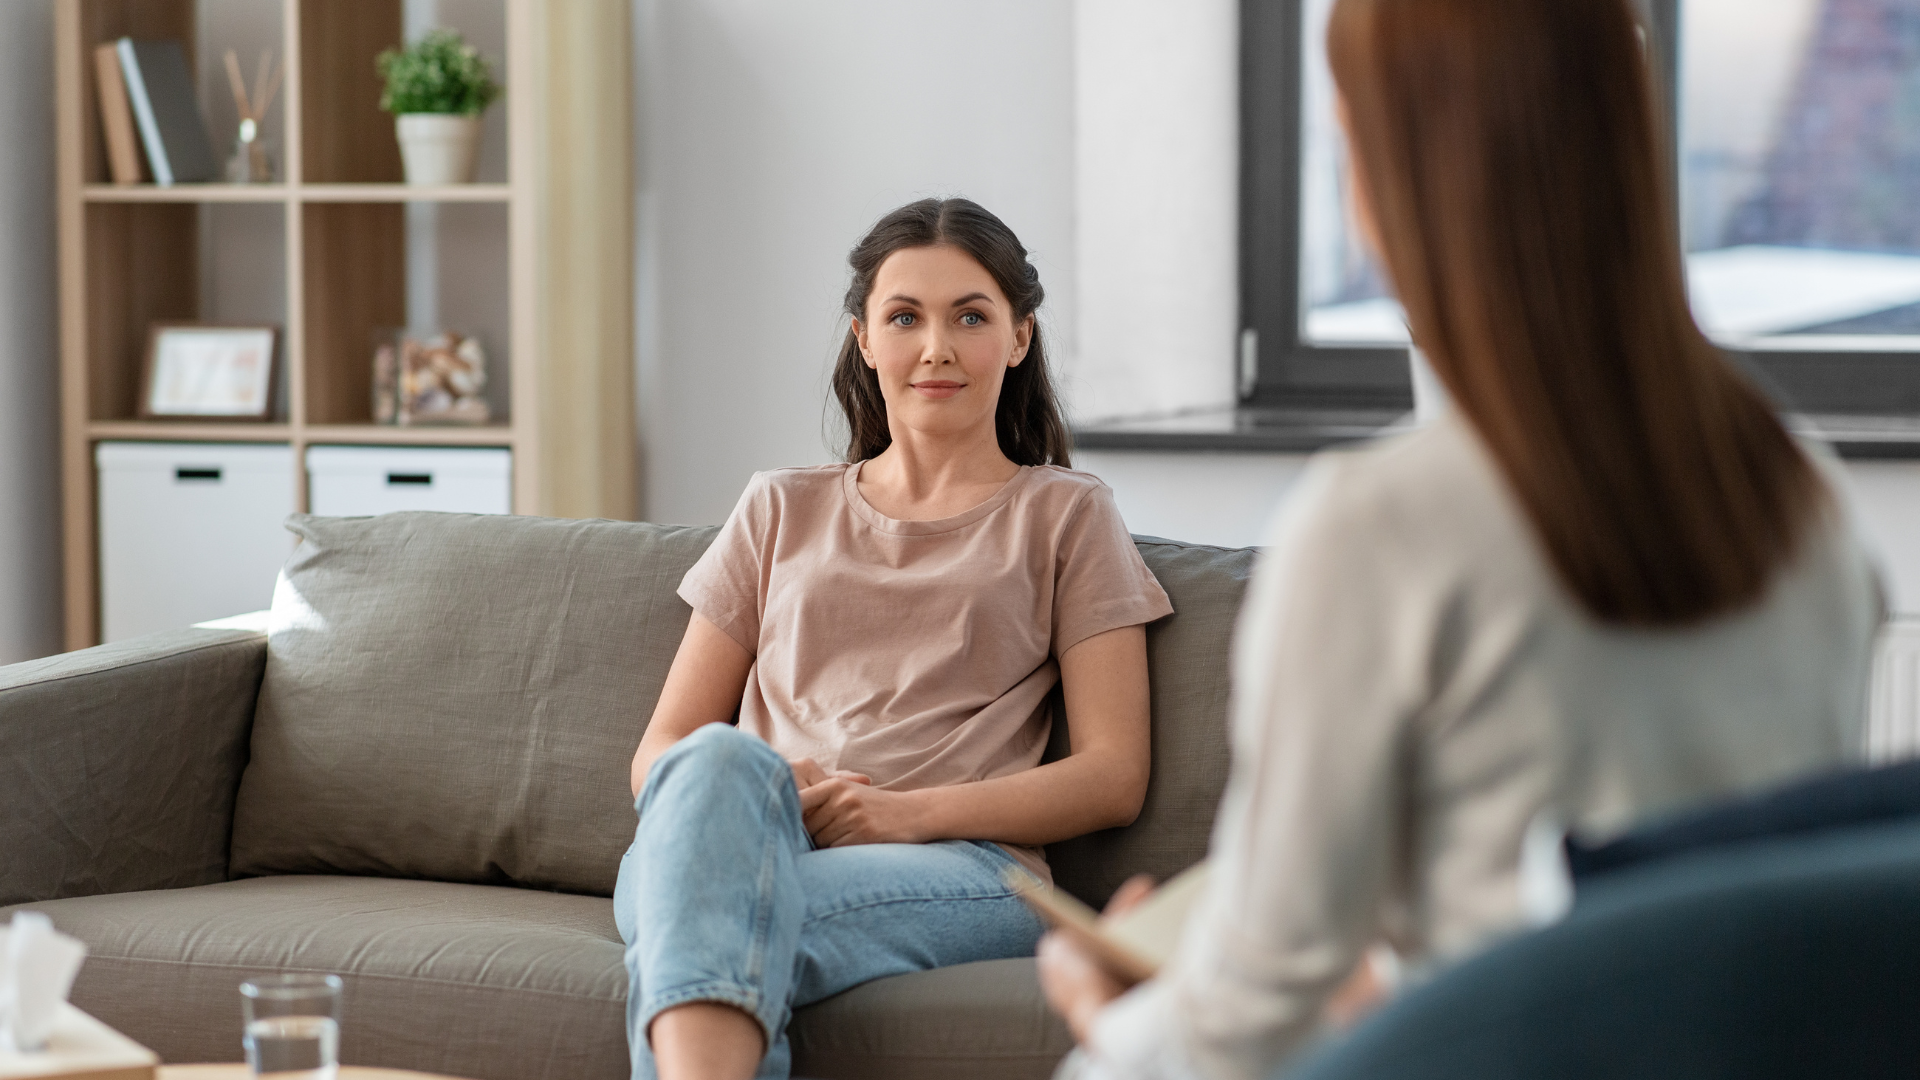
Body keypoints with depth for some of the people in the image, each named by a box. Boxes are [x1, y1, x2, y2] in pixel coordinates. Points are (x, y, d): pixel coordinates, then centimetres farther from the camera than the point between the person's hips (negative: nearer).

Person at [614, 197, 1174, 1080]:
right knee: (718, 759, -38)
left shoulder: (1064, 516, 21)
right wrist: (764, 789, -6)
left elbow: (1113, 777, 10)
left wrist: (910, 812, -8)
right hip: (745, 843, 2)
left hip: (957, 868, -2)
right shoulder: (782, 510, 28)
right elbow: (658, 753, 20)